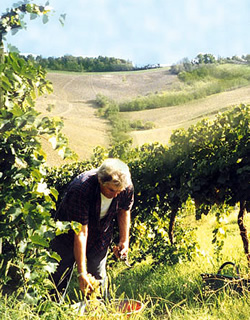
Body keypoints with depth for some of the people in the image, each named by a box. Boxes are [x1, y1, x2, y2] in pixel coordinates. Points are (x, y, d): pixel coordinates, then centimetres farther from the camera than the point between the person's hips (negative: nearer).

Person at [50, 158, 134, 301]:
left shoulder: (127, 188, -24)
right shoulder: (81, 189, -39)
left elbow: (124, 211, 1)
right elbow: (81, 233, -37)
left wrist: (124, 239, -2)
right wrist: (82, 272, -34)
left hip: (101, 236, 3)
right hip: (70, 233, -3)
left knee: (99, 278, 4)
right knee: (59, 278, 2)